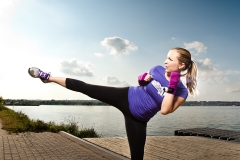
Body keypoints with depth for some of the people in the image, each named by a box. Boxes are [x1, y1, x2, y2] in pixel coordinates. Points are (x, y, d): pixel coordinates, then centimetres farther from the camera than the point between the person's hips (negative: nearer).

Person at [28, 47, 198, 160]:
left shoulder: (181, 91, -11)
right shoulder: (157, 69, -5)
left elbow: (165, 110, -24)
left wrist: (172, 86, -27)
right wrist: (142, 79, -11)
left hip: (138, 119, -1)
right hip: (126, 96, 2)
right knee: (85, 88, -3)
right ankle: (48, 77, 14)